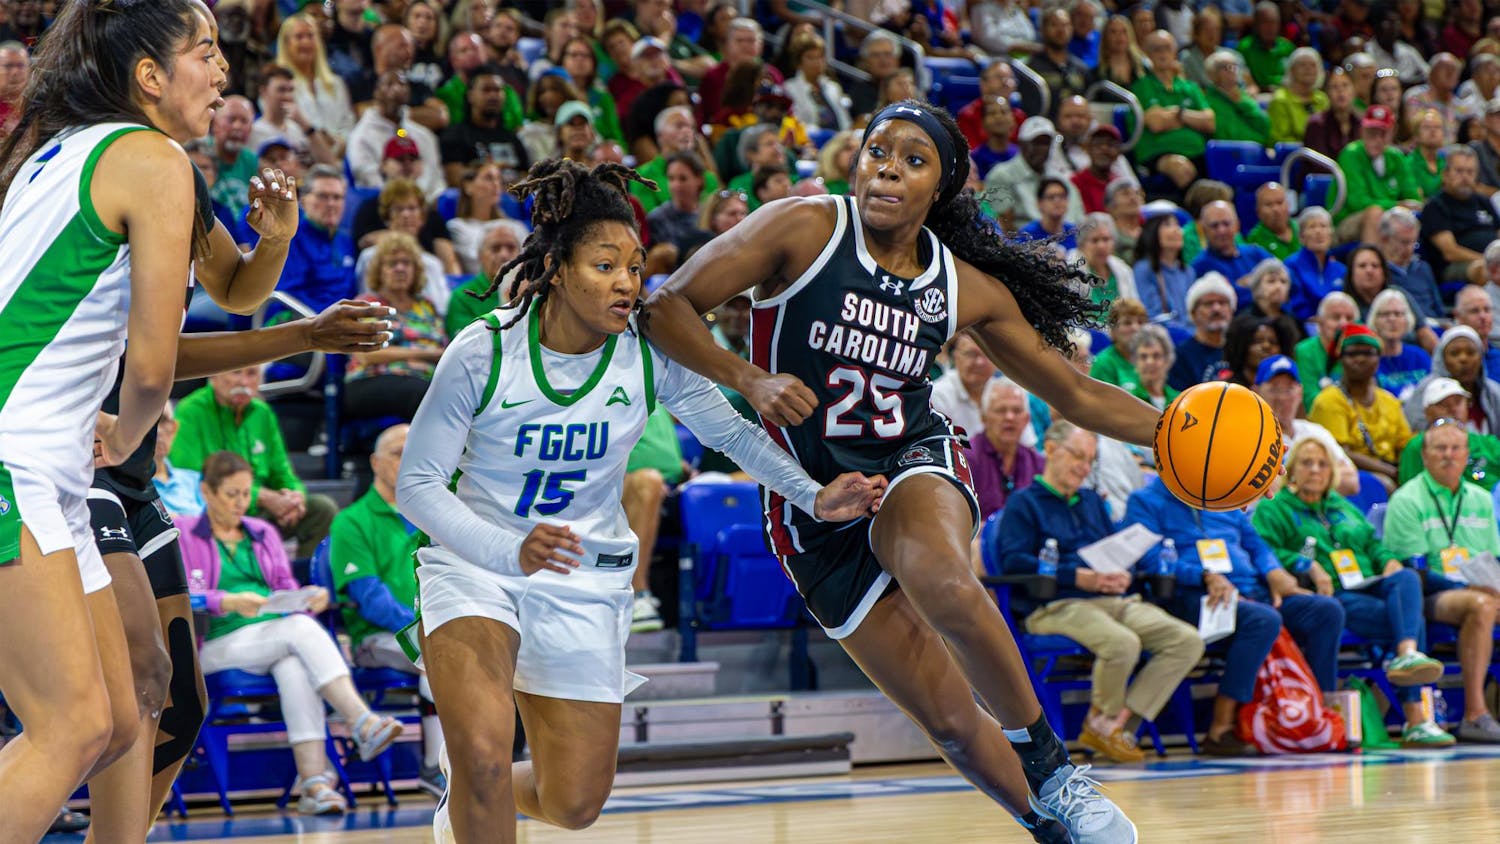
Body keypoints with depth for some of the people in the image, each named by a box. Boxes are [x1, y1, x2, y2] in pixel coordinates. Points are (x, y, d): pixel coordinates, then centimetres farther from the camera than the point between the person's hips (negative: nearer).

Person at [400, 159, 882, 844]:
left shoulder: (649, 357, -11)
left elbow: (730, 432, 3)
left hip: (585, 580, 3)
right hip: (475, 563, -3)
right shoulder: (485, 352, -18)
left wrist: (812, 496, -13)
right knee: (482, 745, -28)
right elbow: (416, 485, -16)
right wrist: (513, 552, -32)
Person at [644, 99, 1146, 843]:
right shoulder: (805, 230, -9)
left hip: (913, 464, 1)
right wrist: (751, 380, -26)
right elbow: (665, 308, -12)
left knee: (946, 586, -37)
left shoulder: (967, 288, 1)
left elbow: (1074, 394, 11)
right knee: (949, 720, -4)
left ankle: (1048, 764, -19)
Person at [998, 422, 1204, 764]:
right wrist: (1078, 577, -18)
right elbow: (1012, 560, -9)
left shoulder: (1091, 501, 29)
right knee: (1122, 643, -37)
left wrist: (1122, 575, -2)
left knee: (1188, 642, -14)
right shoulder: (1024, 503, 5)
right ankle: (1100, 720, -8)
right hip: (1056, 607, -8)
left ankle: (1118, 724, -17)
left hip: (1115, 600, 8)